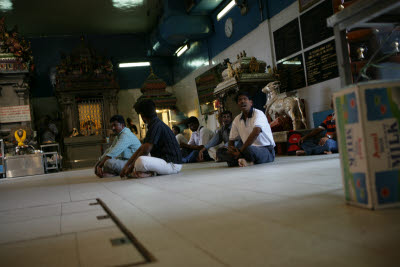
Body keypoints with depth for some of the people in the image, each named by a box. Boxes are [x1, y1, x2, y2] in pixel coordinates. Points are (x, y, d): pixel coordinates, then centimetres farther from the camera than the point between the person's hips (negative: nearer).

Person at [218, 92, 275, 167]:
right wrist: (230, 148, -12)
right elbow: (231, 140, 14)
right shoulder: (237, 120, 8)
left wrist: (241, 151, -29)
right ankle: (247, 161, -20)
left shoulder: (258, 114, -12)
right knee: (220, 152, -7)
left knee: (248, 149, -40)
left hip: (266, 150, -7)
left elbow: (256, 132, -31)